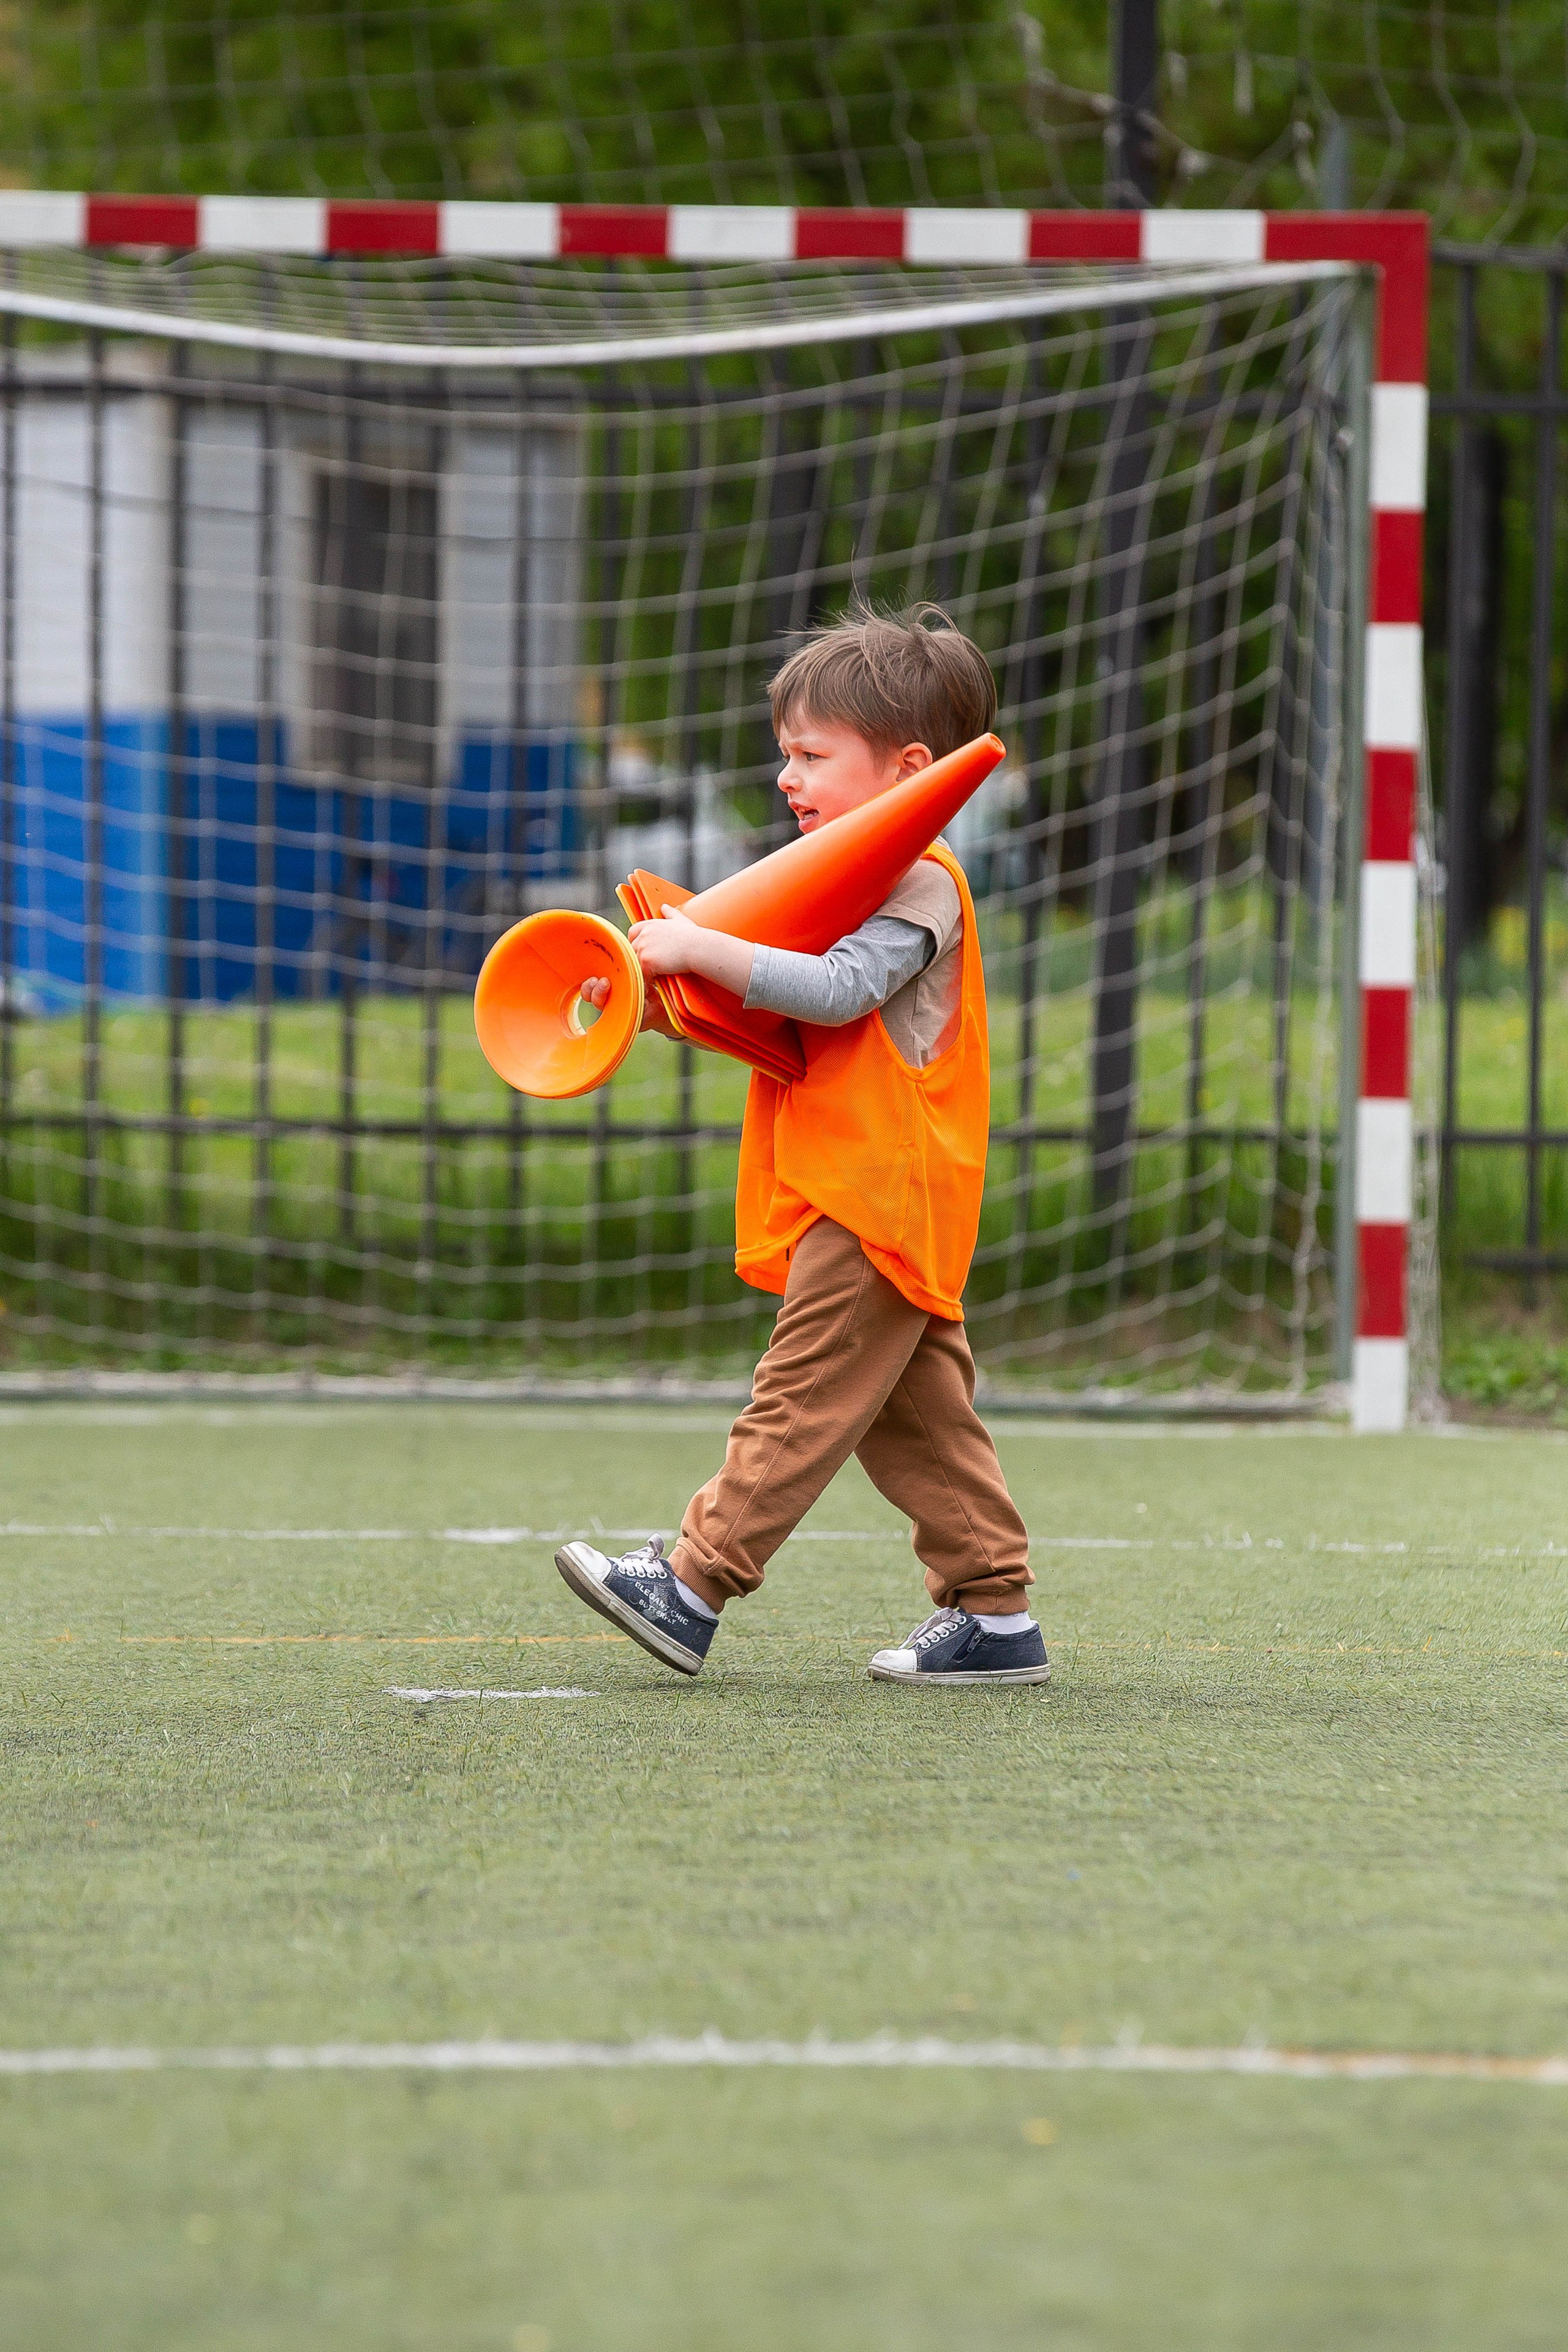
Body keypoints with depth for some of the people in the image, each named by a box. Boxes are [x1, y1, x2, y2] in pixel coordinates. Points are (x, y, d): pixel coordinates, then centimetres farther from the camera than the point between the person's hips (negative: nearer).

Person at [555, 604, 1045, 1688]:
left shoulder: (920, 883, -11)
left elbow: (837, 990, -25)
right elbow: (791, 1017, 23)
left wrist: (701, 949, -26)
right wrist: (672, 992, 7)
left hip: (879, 1198, -10)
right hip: (865, 1200, 10)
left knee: (804, 1394, -10)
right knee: (916, 1414, 9)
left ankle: (695, 1585, -13)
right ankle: (995, 1609, 9)